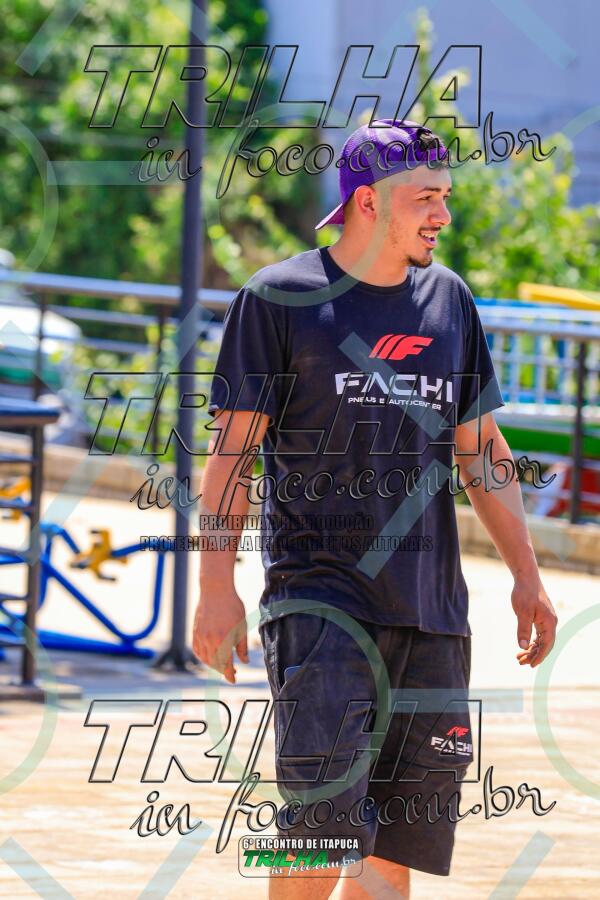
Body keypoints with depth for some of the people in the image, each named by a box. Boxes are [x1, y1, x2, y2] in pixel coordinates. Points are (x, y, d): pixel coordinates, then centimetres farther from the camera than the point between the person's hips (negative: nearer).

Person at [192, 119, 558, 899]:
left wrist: (526, 575, 14)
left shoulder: (449, 299, 13)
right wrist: (217, 587, -12)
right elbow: (232, 450, -4)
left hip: (430, 603, 5)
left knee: (400, 837, 4)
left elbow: (480, 449, 20)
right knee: (325, 808, -18)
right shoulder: (278, 299, -2)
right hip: (318, 594, -5)